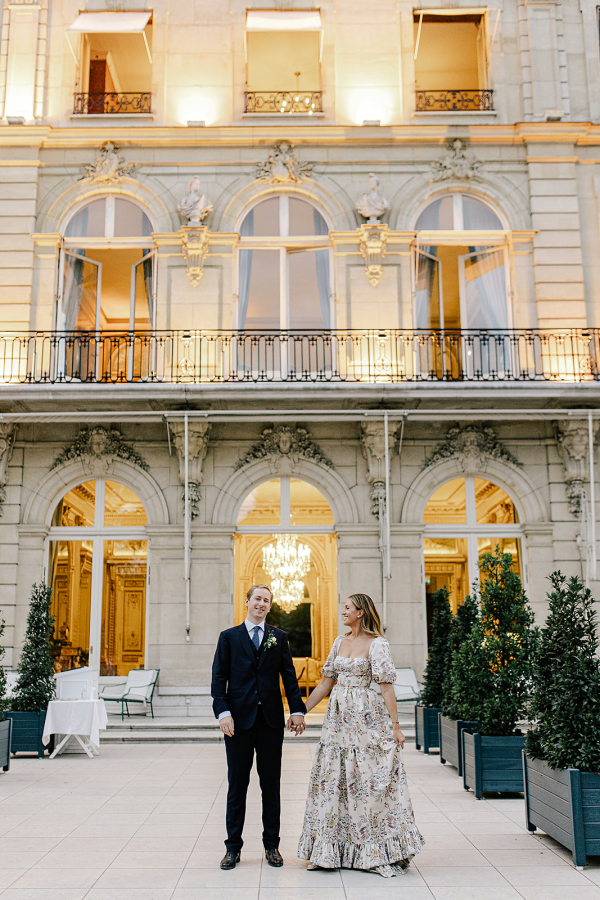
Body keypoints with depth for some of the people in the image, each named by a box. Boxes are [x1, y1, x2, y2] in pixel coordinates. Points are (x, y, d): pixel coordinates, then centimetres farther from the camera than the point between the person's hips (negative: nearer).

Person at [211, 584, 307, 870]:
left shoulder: (279, 637, 8)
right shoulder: (229, 637, 5)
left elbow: (289, 675, 5)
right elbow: (219, 678, 0)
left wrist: (297, 710, -5)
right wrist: (223, 712, -12)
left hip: (271, 720, 1)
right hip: (239, 720, -1)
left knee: (271, 785, 8)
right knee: (237, 785, 7)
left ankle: (271, 845, 20)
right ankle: (233, 847, 17)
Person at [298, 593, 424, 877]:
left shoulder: (376, 643, -7)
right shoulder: (340, 642, 11)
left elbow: (386, 685, -12)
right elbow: (326, 682, 15)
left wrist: (395, 725, -15)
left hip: (366, 717, -6)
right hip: (338, 717, 6)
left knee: (369, 779, -3)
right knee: (333, 779, 7)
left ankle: (379, 852, 9)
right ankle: (333, 848, 17)